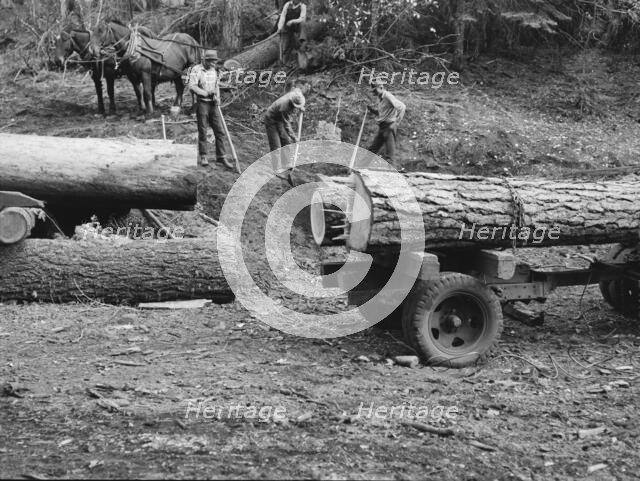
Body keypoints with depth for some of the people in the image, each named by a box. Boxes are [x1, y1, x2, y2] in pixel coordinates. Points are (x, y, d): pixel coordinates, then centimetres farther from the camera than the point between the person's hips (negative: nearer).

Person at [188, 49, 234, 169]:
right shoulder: (197, 70, -8)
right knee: (202, 131, 2)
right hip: (202, 104, -5)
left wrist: (217, 97, 0)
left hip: (214, 105, 6)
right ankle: (202, 156, 14)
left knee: (220, 130, 1)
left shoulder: (213, 70, 13)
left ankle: (221, 156, 5)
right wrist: (206, 93, -20)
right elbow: (192, 86, -17)